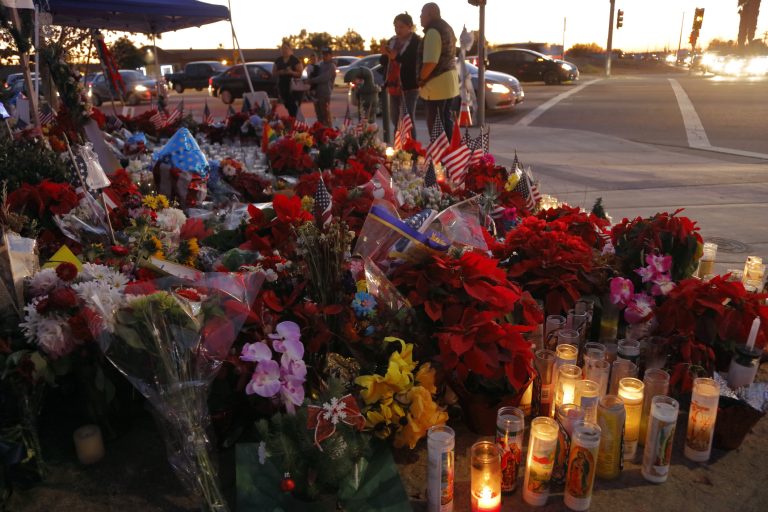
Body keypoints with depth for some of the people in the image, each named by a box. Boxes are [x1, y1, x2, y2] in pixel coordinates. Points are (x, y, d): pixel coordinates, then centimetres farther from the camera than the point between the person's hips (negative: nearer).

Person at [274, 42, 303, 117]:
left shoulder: (295, 60, -1)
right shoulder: (278, 60, 13)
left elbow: (299, 73, -6)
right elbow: (274, 73, 15)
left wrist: (291, 72, -23)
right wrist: (280, 72, -6)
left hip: (292, 85, -4)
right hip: (281, 85, 4)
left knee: (293, 105, -10)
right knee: (286, 105, 5)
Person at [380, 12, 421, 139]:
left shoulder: (416, 42, -7)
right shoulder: (392, 41, 13)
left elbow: (414, 62, -20)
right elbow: (383, 62, 10)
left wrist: (396, 57, -26)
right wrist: (386, 55, -12)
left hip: (409, 85, -7)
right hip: (394, 84, 7)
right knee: (394, 119, 13)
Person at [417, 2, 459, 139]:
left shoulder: (433, 31, -16)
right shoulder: (446, 28, 17)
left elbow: (430, 62, -25)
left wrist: (421, 79, -10)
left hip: (437, 84, -10)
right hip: (450, 81, 10)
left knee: (434, 123, -5)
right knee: (447, 120, 15)